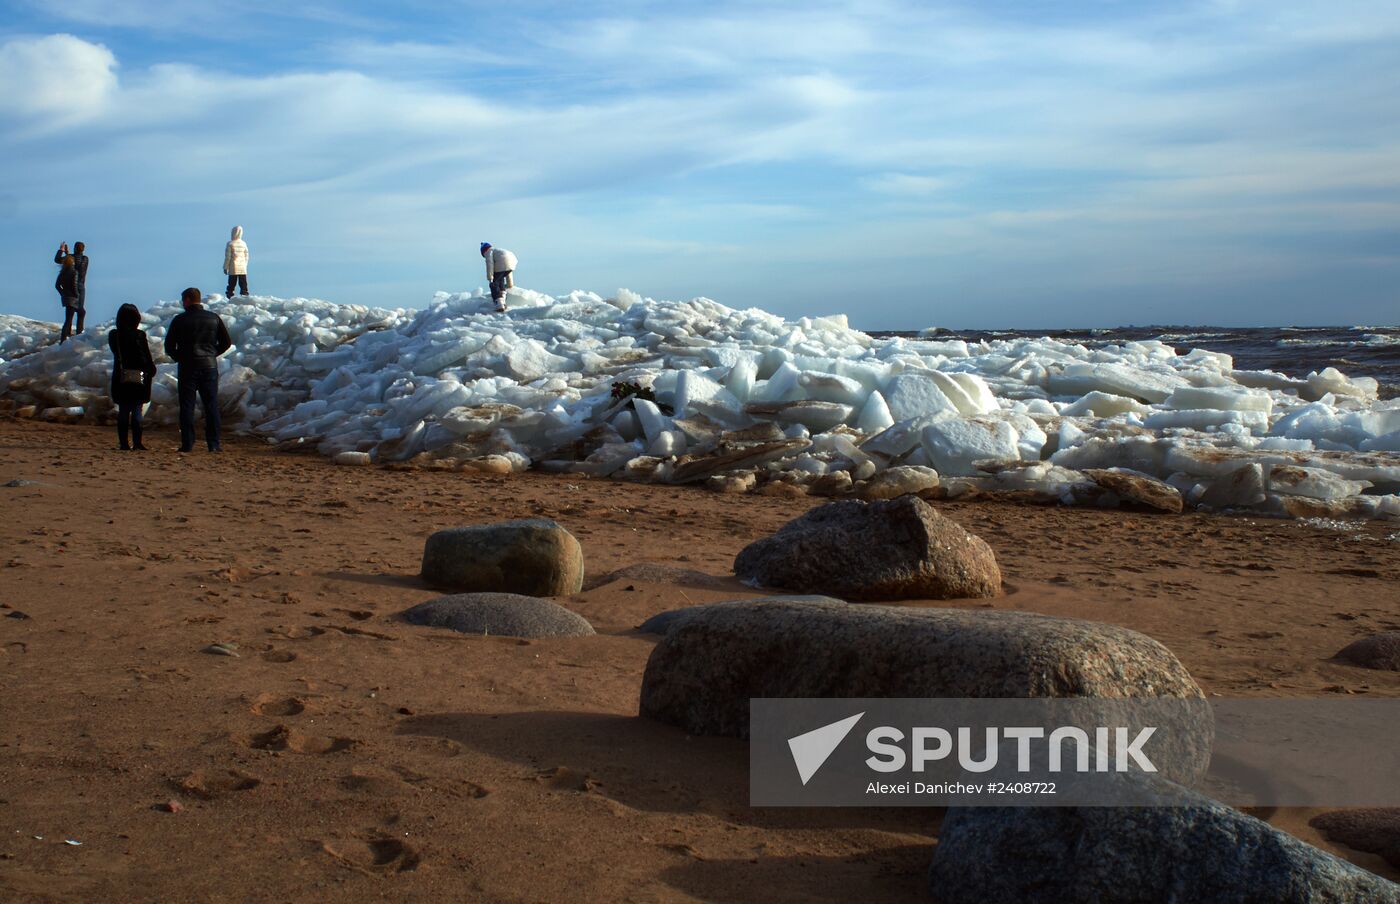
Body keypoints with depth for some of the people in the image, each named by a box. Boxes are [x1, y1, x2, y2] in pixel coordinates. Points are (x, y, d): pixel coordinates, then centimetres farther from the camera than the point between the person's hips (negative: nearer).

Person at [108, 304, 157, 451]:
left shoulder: (114, 335, -1)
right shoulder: (139, 335, -10)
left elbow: (116, 353, 10)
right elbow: (146, 356, -7)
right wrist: (151, 370, 7)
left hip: (120, 378, 3)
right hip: (138, 378, -3)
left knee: (123, 411, 8)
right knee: (137, 411, 2)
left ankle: (124, 444, 7)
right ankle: (137, 443, -2)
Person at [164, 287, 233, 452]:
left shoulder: (179, 320, -3)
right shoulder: (214, 318, 3)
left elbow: (169, 346, -1)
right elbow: (226, 342, 6)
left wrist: (179, 357, 13)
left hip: (187, 366, -2)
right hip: (210, 366, 2)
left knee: (187, 406, 3)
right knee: (211, 406, 4)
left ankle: (187, 444, 1)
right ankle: (214, 443, 2)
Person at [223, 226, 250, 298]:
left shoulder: (230, 244, -9)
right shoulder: (244, 244, 2)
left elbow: (227, 257, -8)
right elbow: (246, 256, 8)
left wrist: (225, 267, 0)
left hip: (233, 268, -3)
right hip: (243, 269, 3)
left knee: (231, 285, 2)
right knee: (243, 285, 5)